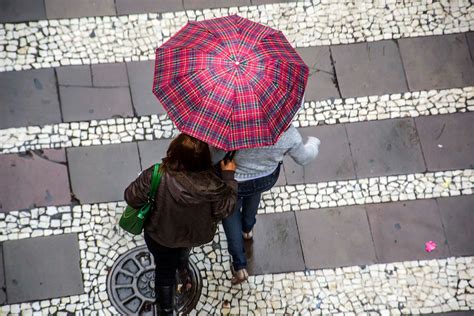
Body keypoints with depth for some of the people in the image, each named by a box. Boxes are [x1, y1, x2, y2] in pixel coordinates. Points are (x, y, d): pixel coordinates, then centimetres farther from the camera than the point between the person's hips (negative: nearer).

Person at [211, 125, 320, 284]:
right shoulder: (289, 133, -29)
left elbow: (214, 156, -30)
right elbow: (303, 158, -8)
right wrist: (314, 144, 14)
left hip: (234, 182, -3)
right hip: (267, 180, 3)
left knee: (230, 212, 27)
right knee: (253, 194, 39)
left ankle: (240, 266, 25)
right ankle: (247, 229, 68)